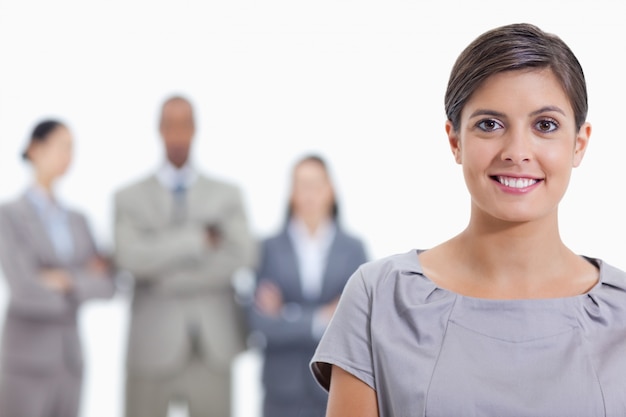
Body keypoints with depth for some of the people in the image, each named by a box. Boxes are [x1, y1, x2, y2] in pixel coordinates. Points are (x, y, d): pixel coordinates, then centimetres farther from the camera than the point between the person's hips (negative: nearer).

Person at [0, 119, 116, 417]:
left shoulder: (77, 221, 13)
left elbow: (106, 287, 2)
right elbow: (25, 290, -19)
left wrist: (67, 280, -14)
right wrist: (85, 280, -8)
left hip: (68, 357, 6)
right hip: (25, 358, -6)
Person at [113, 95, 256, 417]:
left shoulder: (227, 196, 9)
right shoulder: (129, 198, 5)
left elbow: (243, 257, -5)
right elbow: (131, 258, -12)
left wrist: (170, 276, -8)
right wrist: (199, 238, -12)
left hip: (213, 351, 1)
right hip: (153, 350, -1)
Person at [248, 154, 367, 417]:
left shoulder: (353, 248, 3)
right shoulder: (270, 248, 2)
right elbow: (261, 323, -5)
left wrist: (289, 319, -7)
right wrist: (318, 321, -12)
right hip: (284, 387, 0)